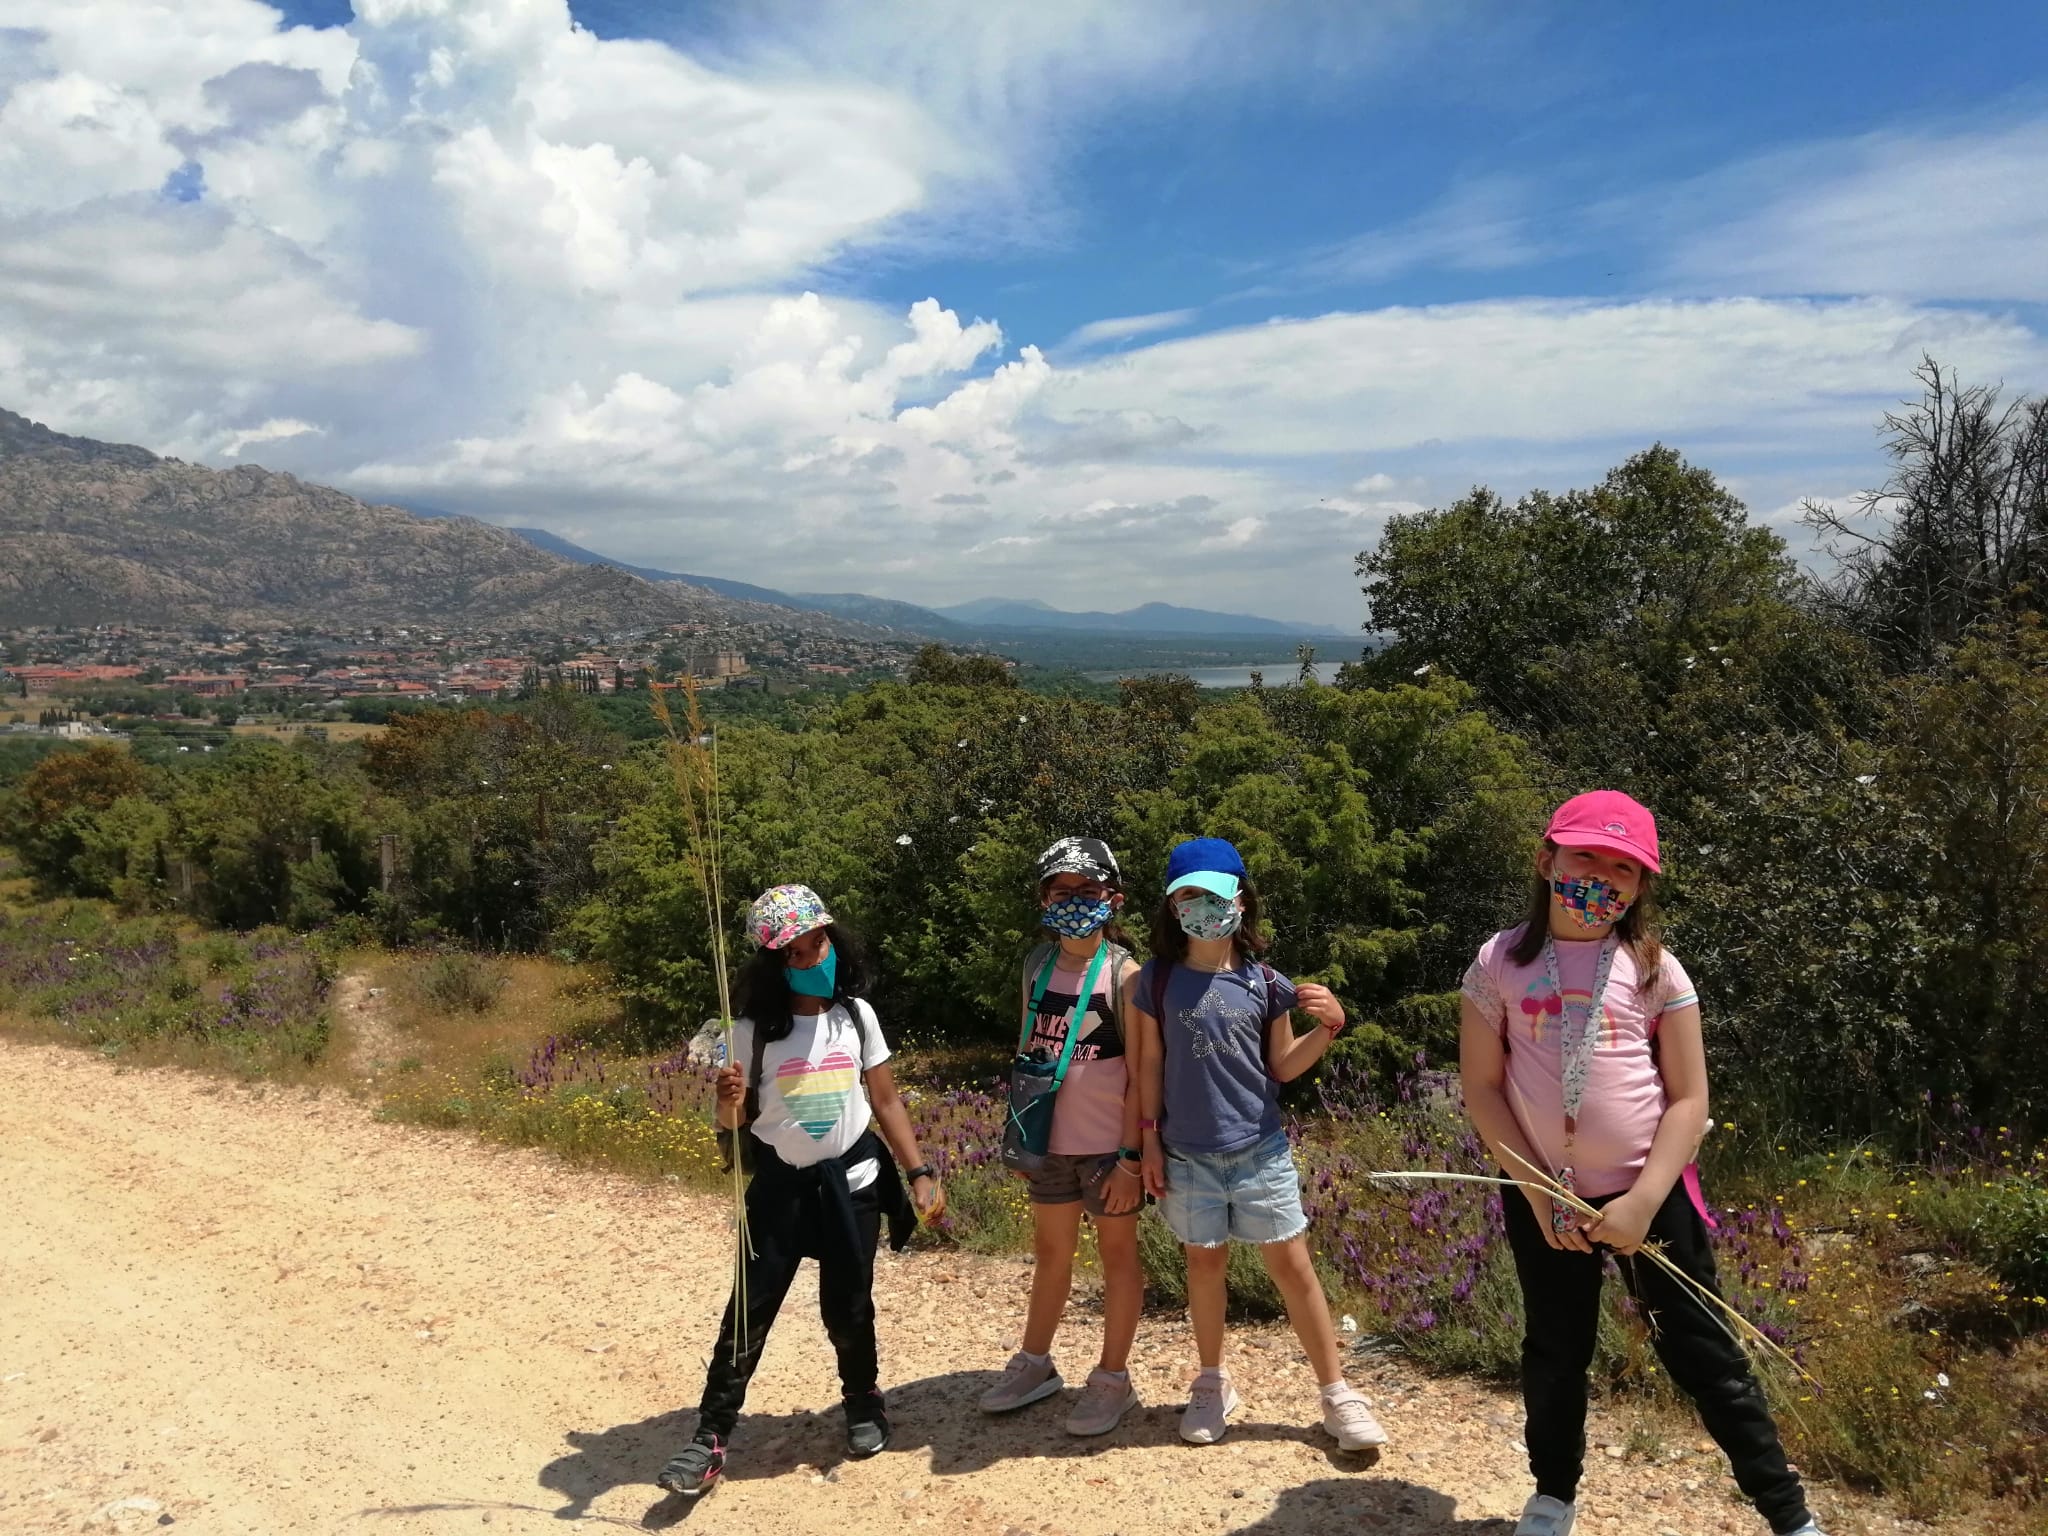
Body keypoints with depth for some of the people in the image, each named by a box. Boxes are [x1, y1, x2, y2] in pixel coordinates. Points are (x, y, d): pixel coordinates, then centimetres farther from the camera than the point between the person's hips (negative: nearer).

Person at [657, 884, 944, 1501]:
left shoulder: (856, 1015, -3)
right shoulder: (754, 1030, -11)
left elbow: (886, 1102, 3)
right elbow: (733, 1122, -5)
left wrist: (919, 1173, -2)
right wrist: (727, 1102, -29)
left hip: (851, 1180, 1)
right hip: (779, 1185, -1)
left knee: (848, 1306, 10)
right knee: (750, 1309, 0)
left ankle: (863, 1402, 35)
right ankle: (710, 1437, 10)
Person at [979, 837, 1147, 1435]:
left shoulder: (1123, 974, -13)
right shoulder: (1037, 966, 3)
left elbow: (1140, 1074, -13)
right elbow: (1027, 1053, 10)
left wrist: (1130, 1157, -14)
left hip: (1108, 1145, -5)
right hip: (1051, 1141, 5)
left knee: (1116, 1252, 10)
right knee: (1049, 1251, 18)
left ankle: (1113, 1379, 24)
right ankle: (1034, 1363, 35)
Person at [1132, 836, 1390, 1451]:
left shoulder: (1264, 983, -3)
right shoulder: (1157, 981, -4)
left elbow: (1282, 1068, 4)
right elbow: (1150, 1064, 3)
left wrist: (1327, 1029, -11)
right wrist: (1149, 1139, 1)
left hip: (1260, 1149, 0)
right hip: (1188, 1154, 0)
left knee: (1292, 1264, 4)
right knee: (1205, 1262, 13)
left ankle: (1337, 1393, 16)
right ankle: (1213, 1383, 32)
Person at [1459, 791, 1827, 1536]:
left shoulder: (1653, 968, -5)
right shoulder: (1500, 961, -4)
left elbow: (1689, 1098, -5)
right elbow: (1482, 1088, -3)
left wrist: (1643, 1201, -14)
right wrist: (1539, 1193, -10)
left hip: (1650, 1193, -1)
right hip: (1545, 1198, 1)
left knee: (1702, 1355, 7)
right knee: (1554, 1353, 17)